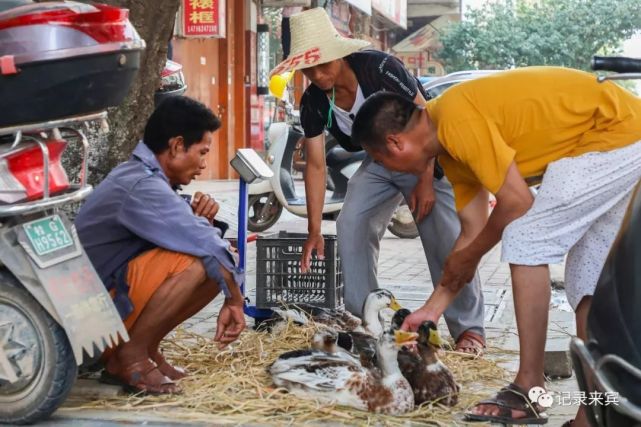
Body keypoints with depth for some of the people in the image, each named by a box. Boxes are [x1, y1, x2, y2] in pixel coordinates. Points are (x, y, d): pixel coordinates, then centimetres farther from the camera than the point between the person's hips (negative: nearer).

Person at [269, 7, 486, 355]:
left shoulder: (379, 68, -29)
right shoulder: (313, 104, -13)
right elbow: (315, 164, -8)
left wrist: (426, 182, -21)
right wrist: (314, 231, -10)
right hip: (379, 163, 5)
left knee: (445, 240, -13)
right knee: (350, 227, -10)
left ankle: (469, 329, -3)